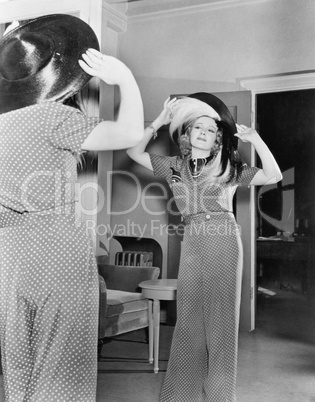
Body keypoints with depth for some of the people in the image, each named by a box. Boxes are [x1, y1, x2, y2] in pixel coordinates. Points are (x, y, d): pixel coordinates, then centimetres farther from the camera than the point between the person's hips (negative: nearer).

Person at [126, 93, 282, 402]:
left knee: (220, 318, 2)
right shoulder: (175, 167, 12)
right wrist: (159, 121, 5)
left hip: (223, 243, -2)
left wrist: (255, 139, -9)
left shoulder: (229, 167, 4)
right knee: (189, 319, 5)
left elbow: (273, 176, -4)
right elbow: (135, 152, 7)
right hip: (191, 245, 3)